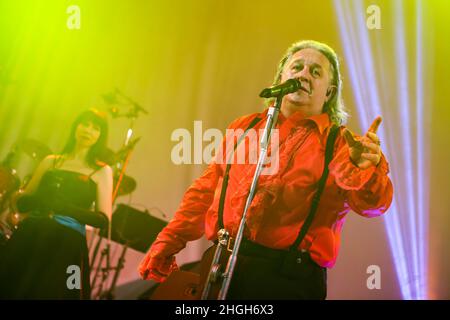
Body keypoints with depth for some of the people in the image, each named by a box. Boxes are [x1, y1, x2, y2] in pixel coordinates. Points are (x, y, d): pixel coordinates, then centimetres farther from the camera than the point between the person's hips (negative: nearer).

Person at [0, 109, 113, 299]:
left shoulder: (102, 171, 7)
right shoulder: (50, 161, 16)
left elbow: (103, 219, -1)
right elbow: (21, 201, 15)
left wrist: (65, 207, -15)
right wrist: (41, 198, -8)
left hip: (66, 246, -3)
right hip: (28, 238, 3)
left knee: (48, 293, -7)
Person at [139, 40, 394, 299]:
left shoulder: (341, 144, 6)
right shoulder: (244, 127, 17)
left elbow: (372, 202, -10)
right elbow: (206, 190, 20)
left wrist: (367, 167, -32)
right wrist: (170, 241, 11)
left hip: (289, 279, -3)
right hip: (220, 268, 3)